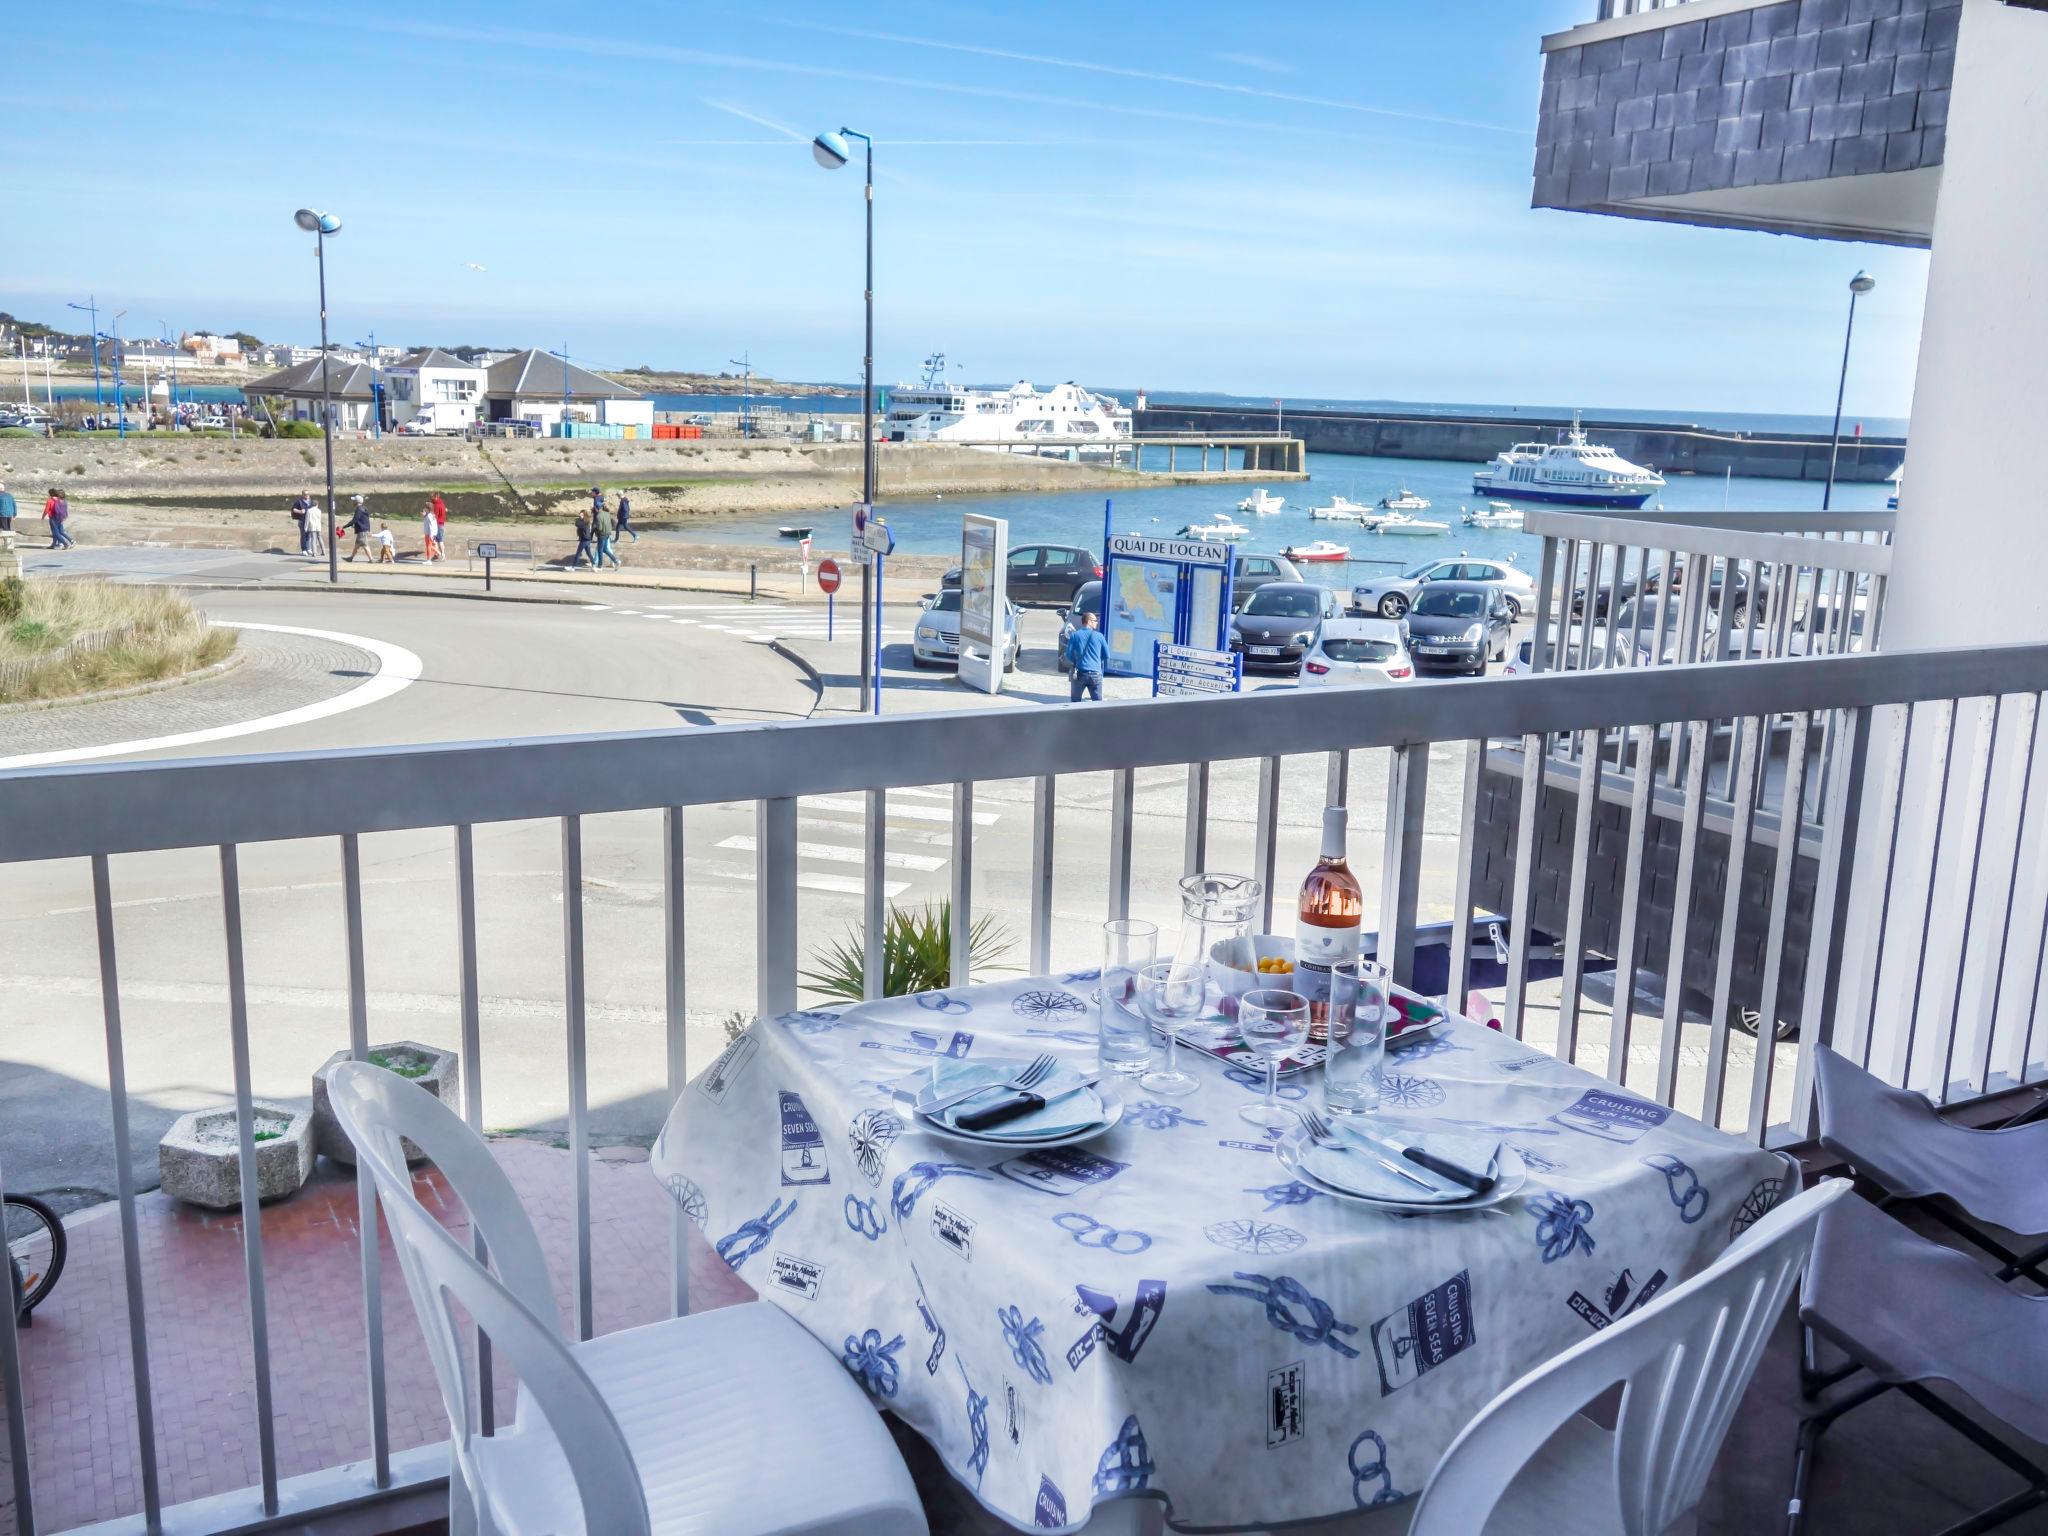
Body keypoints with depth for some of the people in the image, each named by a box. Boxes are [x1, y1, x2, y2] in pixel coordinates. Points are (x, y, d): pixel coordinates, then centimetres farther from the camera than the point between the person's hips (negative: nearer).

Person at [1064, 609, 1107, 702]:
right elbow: (1106, 656, 6)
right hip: (1095, 674, -1)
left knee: (1074, 701, 13)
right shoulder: (1099, 636, 0)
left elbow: (1069, 656, 0)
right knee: (1098, 702, 3)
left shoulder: (1074, 635, 1)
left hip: (1079, 674, 1)